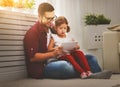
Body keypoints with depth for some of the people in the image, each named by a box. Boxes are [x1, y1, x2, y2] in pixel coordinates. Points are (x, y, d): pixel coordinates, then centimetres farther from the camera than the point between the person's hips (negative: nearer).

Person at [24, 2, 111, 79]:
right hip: (41, 68, -8)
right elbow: (32, 57, -17)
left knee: (90, 58, 0)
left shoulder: (52, 28, 15)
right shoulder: (33, 33, -9)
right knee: (63, 65, -41)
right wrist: (53, 53, -26)